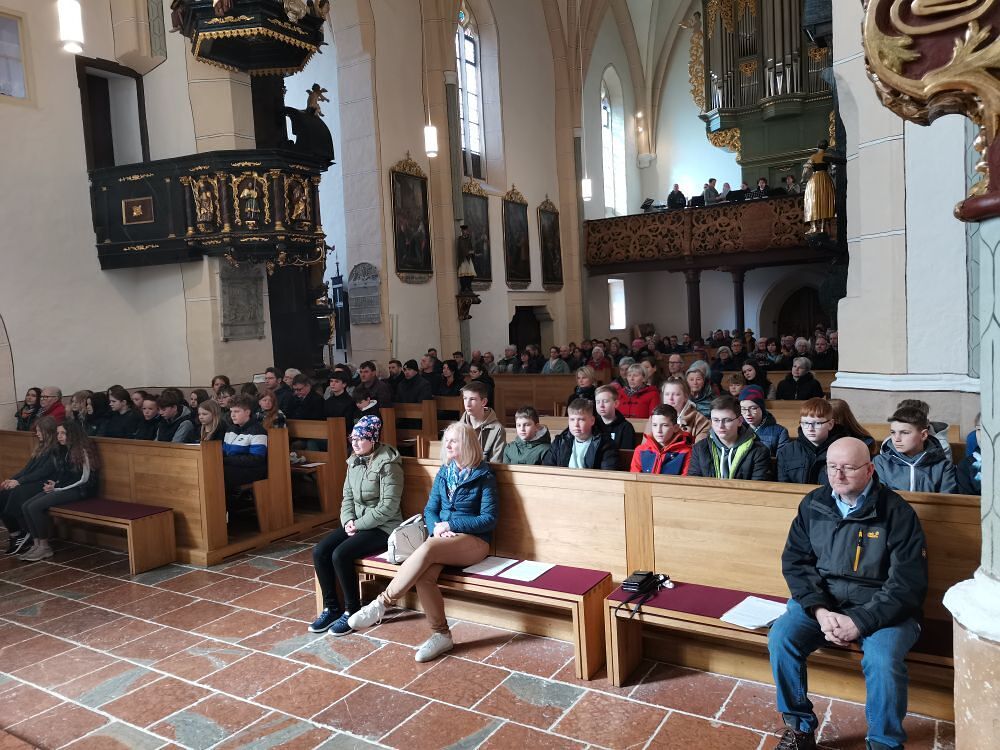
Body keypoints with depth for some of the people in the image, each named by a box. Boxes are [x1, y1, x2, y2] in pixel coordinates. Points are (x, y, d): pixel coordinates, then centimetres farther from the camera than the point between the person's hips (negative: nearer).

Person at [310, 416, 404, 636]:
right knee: (319, 551, -10)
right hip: (357, 524, 8)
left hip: (382, 527, -8)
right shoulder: (355, 461, 9)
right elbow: (347, 497, 13)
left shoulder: (388, 464, -16)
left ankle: (353, 611, -6)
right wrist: (348, 520, -6)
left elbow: (389, 506, -20)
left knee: (340, 555, -25)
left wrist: (358, 524, -17)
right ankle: (331, 608, 3)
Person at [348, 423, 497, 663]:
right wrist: (436, 527, -12)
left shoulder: (484, 476, -4)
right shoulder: (444, 472, 12)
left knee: (427, 549, -35)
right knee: (424, 575, -30)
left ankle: (382, 603, -28)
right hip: (443, 539, 5)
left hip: (473, 541, -5)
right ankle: (441, 635, -18)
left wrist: (450, 524, -16)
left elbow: (489, 519, -9)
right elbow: (430, 510, 11)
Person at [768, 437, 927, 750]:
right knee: (780, 638, -20)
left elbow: (907, 583, -12)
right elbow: (794, 562, 1)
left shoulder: (896, 512, -10)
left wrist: (860, 621, -21)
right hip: (821, 602, 3)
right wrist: (819, 610, -15)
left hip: (882, 609, -3)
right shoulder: (813, 505, 1)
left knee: (883, 659, -31)